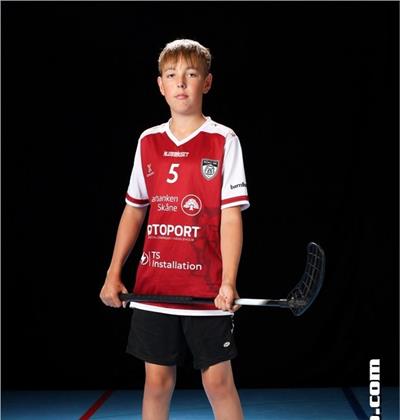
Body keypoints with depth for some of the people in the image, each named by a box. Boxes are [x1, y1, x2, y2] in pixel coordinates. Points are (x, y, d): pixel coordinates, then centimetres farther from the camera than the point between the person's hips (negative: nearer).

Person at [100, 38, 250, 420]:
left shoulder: (223, 141, -3)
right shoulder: (148, 142, 8)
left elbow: (231, 216, -7)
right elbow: (134, 211, 14)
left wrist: (228, 282, -17)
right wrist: (114, 274, 10)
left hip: (208, 289, -3)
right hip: (152, 286, 4)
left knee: (217, 381, 2)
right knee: (157, 379, 9)